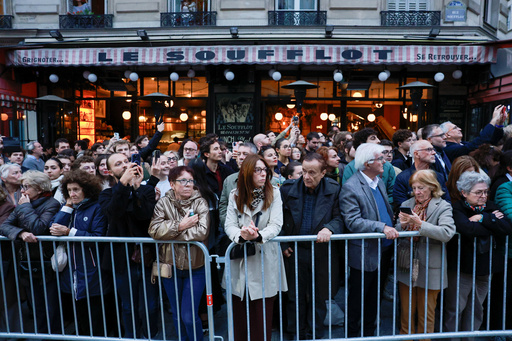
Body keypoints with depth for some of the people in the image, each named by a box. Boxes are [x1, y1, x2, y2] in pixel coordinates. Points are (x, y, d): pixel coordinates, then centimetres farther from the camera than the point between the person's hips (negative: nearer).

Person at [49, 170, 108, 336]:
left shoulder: (96, 208, -9)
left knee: (95, 319, 4)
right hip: (71, 270, 6)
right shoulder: (68, 208, 10)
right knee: (80, 316, 19)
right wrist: (67, 207, -4)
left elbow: (98, 237, -18)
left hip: (91, 272, -6)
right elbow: (53, 228, -3)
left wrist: (68, 232, -20)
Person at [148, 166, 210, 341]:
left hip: (195, 267, -3)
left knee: (189, 316, -3)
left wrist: (169, 232, -17)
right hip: (170, 266, 3)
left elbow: (202, 232, -22)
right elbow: (154, 230, -15)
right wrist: (180, 226, -20)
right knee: (177, 315, 18)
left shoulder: (200, 203, -8)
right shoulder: (163, 203, -1)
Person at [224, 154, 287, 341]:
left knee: (262, 315, 6)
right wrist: (241, 235, -26)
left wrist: (258, 235, -29)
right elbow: (229, 224, -4)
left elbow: (276, 225, -10)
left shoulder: (274, 193, -1)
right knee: (239, 311, 11)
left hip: (265, 260, -1)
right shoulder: (235, 195, 4)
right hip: (240, 258, 2)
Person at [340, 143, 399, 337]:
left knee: (374, 298, 22)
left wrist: (393, 227, 1)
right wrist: (382, 228, -29)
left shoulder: (379, 181, 7)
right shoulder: (350, 188, -19)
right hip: (365, 254, -7)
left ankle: (369, 332, 40)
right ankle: (353, 334, 33)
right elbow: (352, 222, -25)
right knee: (357, 299, 12)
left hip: (384, 251, 8)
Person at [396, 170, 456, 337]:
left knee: (426, 314, 13)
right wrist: (402, 224, -17)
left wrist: (419, 224, -30)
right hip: (406, 265, 4)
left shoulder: (443, 207, -7)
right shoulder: (406, 205, 5)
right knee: (406, 311, 16)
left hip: (429, 269, -3)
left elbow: (447, 233, -24)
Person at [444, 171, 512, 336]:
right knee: (455, 309, 6)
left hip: (485, 268, 5)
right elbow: (467, 228, -31)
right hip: (461, 268, -5)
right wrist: (493, 223, -16)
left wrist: (484, 218, -19)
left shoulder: (490, 207, 5)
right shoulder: (457, 208, -11)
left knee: (476, 309, 18)